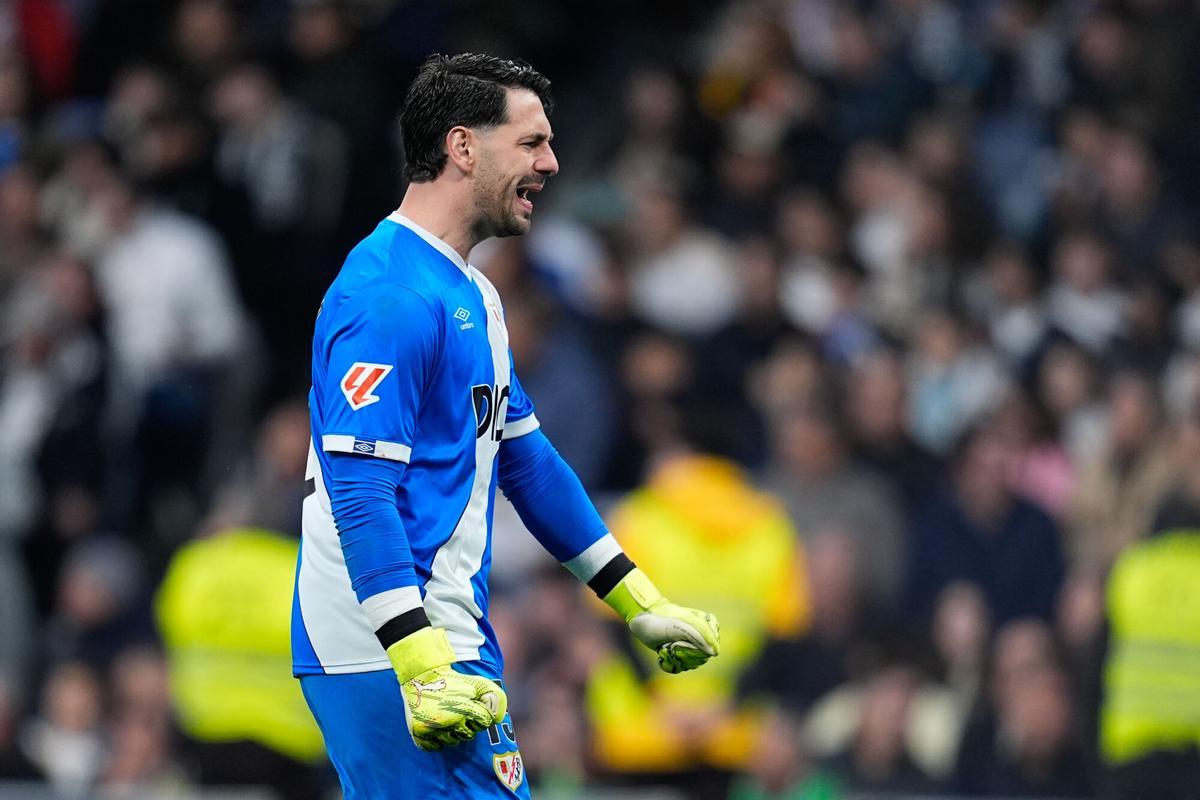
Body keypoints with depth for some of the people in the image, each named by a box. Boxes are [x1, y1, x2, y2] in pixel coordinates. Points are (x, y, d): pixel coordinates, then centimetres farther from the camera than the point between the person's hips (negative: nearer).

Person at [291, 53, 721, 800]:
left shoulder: (474, 296, 18)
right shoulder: (390, 295, -15)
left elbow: (525, 460, 26)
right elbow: (357, 489, -22)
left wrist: (641, 604, 27)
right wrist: (422, 666, -29)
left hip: (447, 643, 10)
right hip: (393, 654, -10)